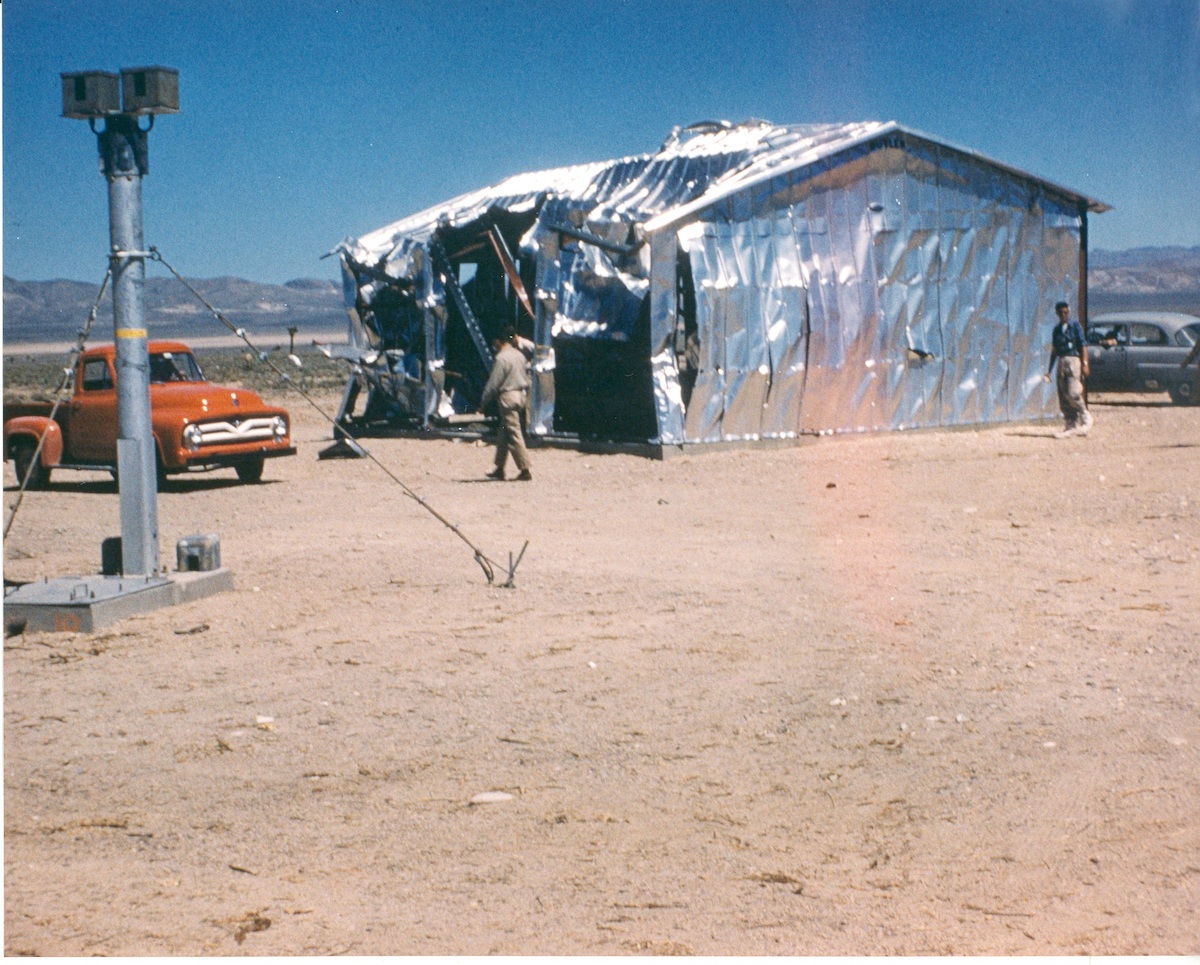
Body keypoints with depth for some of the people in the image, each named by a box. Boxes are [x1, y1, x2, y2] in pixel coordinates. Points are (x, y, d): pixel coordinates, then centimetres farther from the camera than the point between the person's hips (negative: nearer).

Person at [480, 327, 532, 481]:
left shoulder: (502, 358, -14)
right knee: (503, 435, 15)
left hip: (507, 396, -9)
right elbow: (526, 376, 16)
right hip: (520, 394, 9)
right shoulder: (520, 355, 11)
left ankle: (525, 469, -8)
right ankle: (499, 469, 19)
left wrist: (483, 403, -5)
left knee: (514, 434, -6)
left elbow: (493, 383, -13)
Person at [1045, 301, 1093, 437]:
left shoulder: (1076, 326, 1)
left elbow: (1083, 346, -4)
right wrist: (1049, 369, 17)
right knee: (1063, 396, 0)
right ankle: (1071, 425, 4)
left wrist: (1084, 364, -14)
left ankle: (1086, 417, 2)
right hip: (1061, 362, 5)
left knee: (1073, 393, -18)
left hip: (1074, 361, -5)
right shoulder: (1057, 329, 15)